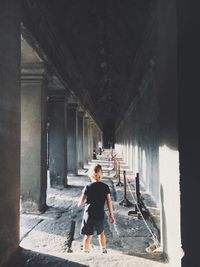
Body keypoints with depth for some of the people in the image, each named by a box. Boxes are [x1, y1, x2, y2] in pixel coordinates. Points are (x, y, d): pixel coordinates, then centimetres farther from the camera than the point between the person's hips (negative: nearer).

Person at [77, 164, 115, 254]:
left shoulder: (88, 187, -10)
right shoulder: (105, 187, -4)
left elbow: (81, 200, -6)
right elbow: (109, 202, -3)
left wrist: (79, 204, 18)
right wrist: (111, 215, 4)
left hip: (89, 215, -2)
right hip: (100, 215, 3)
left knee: (88, 235, 9)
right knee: (101, 232, 24)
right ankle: (103, 250, 34)